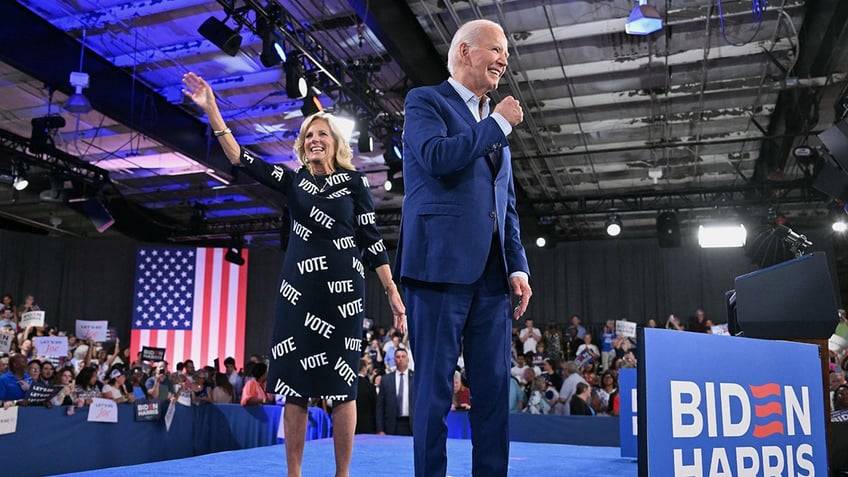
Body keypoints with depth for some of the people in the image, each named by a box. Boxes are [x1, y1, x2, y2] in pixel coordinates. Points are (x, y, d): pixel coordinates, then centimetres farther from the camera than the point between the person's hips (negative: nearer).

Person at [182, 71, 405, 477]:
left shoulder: (354, 181, 4)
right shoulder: (293, 180, 11)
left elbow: (371, 241, 2)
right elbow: (240, 158, 2)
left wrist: (393, 293, -3)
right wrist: (210, 109, -6)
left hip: (342, 291, -2)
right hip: (298, 290, 3)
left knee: (341, 384, -1)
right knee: (295, 384, 3)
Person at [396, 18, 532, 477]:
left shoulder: (495, 123, 24)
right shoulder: (425, 100, 5)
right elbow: (437, 156, -17)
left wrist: (518, 267, 10)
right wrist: (498, 124, -5)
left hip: (491, 272, 7)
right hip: (442, 263, -6)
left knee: (495, 387, 6)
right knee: (435, 384, -2)